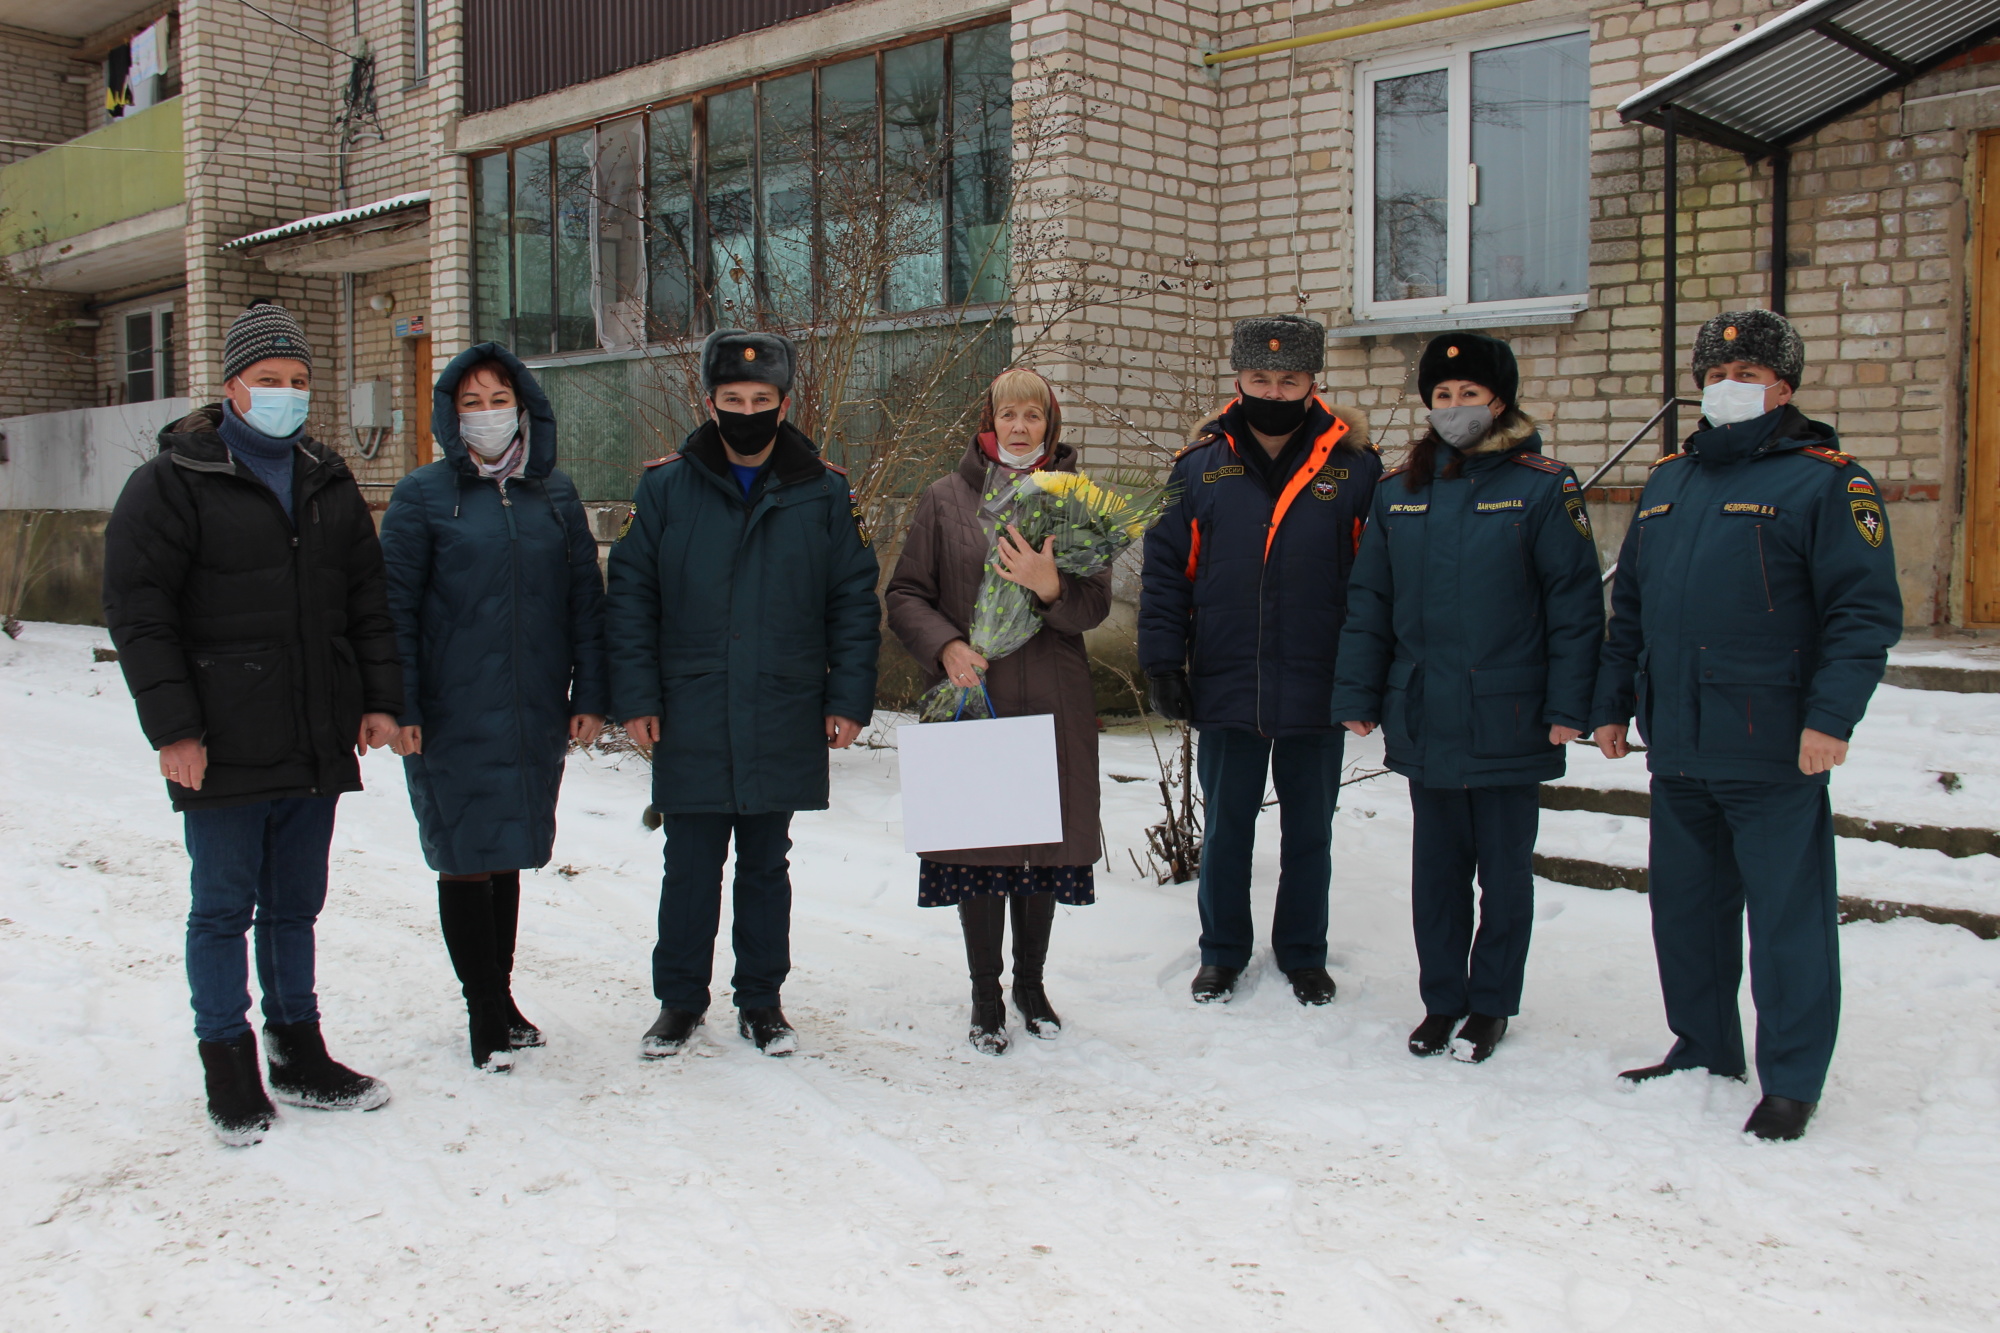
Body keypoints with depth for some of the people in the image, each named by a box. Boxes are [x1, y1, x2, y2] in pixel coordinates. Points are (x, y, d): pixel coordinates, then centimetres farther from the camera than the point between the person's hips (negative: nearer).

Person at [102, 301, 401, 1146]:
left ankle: (301, 1057, 25)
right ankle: (230, 1069, 16)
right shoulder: (173, 483, -4)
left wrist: (379, 699, 6)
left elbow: (368, 600, 16)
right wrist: (172, 727, -14)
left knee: (295, 907, 14)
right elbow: (137, 613, -8)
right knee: (223, 910, 4)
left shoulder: (329, 485, 13)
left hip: (317, 747, 5)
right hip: (222, 752, -5)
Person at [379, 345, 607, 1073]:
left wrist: (589, 696, 3)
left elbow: (585, 600, 9)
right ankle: (487, 1013, 13)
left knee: (508, 859, 13)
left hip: (535, 714, 3)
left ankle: (498, 1001, 27)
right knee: (465, 861, 0)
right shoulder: (423, 496, -1)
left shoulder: (556, 494, 8)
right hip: (452, 719, -3)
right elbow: (394, 609, -3)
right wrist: (398, 709, -9)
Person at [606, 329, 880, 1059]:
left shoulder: (826, 492, 3)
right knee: (690, 866, 8)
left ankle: (761, 999, 25)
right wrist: (636, 695, -3)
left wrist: (849, 697, -1)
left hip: (785, 722, 1)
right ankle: (680, 999, 23)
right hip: (690, 721, 0)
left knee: (766, 865, 12)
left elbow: (855, 602, 5)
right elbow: (629, 597, 3)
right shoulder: (664, 486, 2)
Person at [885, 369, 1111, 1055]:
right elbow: (906, 593, 4)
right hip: (971, 693, -1)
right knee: (977, 842, 3)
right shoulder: (946, 498, 4)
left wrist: (1051, 587, -20)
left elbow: (1097, 601, 0)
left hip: (1053, 702, 1)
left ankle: (1031, 983, 28)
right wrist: (946, 646, -13)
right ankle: (986, 994, 19)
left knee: (1043, 841, 9)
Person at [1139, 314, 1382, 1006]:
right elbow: (1166, 570, 1)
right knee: (1226, 827, 13)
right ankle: (1222, 953, 29)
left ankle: (1303, 954, 30)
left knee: (1309, 830, 13)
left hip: (1317, 689, 0)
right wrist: (1163, 663, -4)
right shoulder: (1200, 466, -1)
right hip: (1226, 689, 1)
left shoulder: (1354, 467, -3)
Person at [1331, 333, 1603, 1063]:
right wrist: (1358, 695, 5)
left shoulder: (1542, 487, -5)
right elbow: (1368, 601, 9)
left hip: (1507, 720, -3)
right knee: (1435, 865, 12)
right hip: (1423, 716, 4)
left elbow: (1575, 603, -6)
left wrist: (1568, 706, -10)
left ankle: (1491, 1004, 23)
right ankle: (1441, 998, 26)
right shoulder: (1399, 490, 7)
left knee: (1504, 867, 9)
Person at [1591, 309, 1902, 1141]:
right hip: (1676, 748, 7)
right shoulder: (1667, 481, 16)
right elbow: (1630, 606, 19)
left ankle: (1791, 1080, 15)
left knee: (1788, 916, 2)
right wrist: (1612, 702, 15)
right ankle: (1703, 1050, 31)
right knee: (1684, 906, 15)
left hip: (1774, 753, -6)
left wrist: (1831, 716, -18)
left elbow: (1867, 611, -10)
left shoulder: (1824, 480, -4)